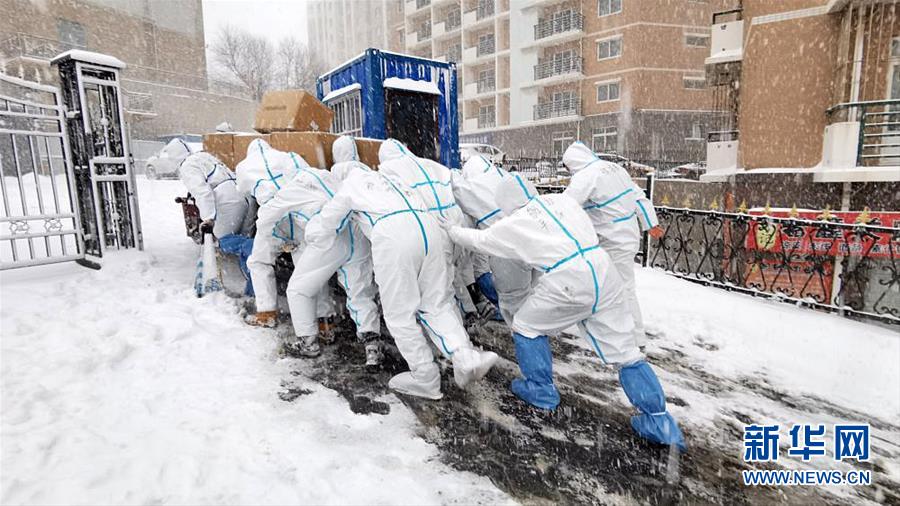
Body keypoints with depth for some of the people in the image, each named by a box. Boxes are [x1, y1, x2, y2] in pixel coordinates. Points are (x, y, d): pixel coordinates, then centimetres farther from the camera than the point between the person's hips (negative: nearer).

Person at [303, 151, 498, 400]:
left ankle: (425, 378, 12)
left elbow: (318, 231, 29)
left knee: (400, 314, 6)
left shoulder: (348, 187, 24)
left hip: (393, 235, -5)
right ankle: (465, 357, -5)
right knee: (437, 303, 13)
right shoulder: (387, 178, 38)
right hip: (429, 227, 5)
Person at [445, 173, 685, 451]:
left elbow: (478, 239, 20)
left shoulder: (514, 224, 7)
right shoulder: (563, 200, 18)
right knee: (625, 351, 14)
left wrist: (451, 229, 37)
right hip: (605, 274, 5)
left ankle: (541, 390, 29)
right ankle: (659, 420, 17)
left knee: (526, 326, 20)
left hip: (569, 283, -5)